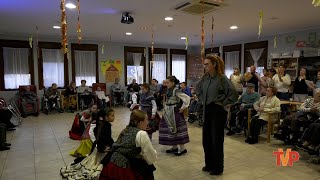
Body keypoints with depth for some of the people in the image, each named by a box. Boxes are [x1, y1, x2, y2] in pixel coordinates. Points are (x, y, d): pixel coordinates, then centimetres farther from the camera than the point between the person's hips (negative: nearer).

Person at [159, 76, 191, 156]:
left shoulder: (176, 91, -17)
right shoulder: (169, 90, 8)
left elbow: (187, 98, -24)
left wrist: (183, 107, -17)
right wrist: (166, 108, 14)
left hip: (175, 113, -9)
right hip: (168, 113, 9)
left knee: (177, 129, -4)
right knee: (170, 129, 13)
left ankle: (182, 148, 7)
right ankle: (174, 147, 25)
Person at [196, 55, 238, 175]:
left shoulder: (222, 78, -15)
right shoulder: (205, 78, 4)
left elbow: (234, 94, -19)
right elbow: (198, 89, 23)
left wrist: (223, 103, -13)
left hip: (218, 111, -7)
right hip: (207, 111, 7)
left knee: (217, 140, 4)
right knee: (206, 138, 13)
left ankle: (218, 167, 21)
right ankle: (209, 164, 31)